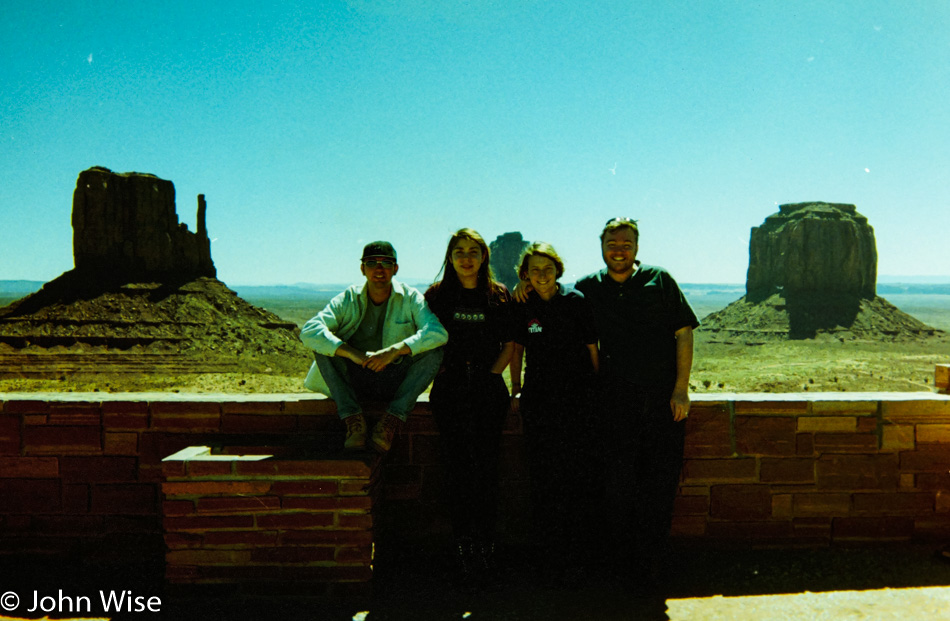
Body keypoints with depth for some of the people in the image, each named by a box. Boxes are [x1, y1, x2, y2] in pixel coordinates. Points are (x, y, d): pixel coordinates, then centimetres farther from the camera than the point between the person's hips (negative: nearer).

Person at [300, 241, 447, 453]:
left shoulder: (410, 298, -5)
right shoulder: (348, 299, -4)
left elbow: (438, 332, -23)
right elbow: (309, 331, -19)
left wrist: (395, 350, -34)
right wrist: (352, 353, -33)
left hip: (397, 382, -1)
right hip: (354, 382, 1)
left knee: (433, 352, -24)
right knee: (322, 346, -20)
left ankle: (392, 420, -26)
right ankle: (353, 418, -24)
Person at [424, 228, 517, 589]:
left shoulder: (498, 296, 7)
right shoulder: (437, 295, 8)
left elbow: (510, 346, 9)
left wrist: (490, 376, -2)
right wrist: (443, 372, -1)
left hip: (488, 390, 0)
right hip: (449, 390, 0)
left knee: (486, 469, 0)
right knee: (458, 470, 0)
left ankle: (485, 548, 9)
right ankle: (465, 551, 7)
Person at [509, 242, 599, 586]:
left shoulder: (576, 301, -1)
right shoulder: (523, 306, 5)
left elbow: (593, 349, 3)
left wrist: (599, 389, 2)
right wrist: (516, 390, 10)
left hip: (576, 398, -2)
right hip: (538, 401, 2)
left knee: (575, 479, 0)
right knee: (543, 480, 5)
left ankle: (572, 560, 12)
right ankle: (550, 559, 17)